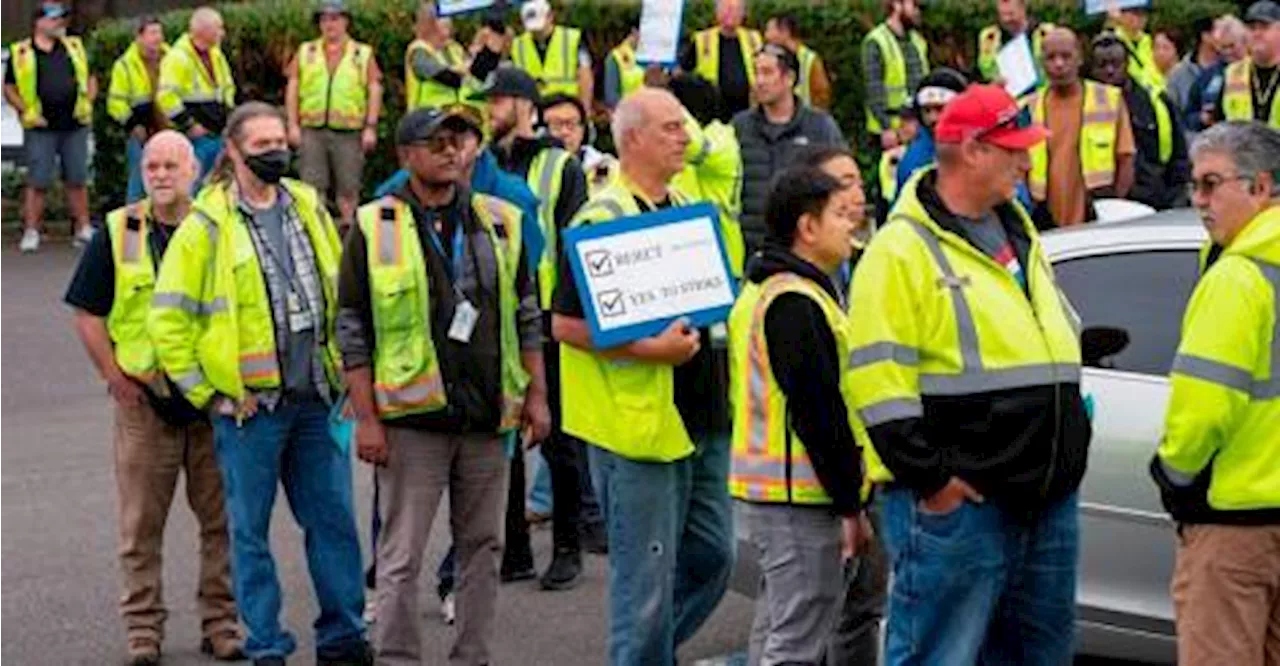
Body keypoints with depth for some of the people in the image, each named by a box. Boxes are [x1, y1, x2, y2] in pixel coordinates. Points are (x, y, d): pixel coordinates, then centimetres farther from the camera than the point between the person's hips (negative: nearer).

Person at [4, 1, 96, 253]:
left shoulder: (74, 47, 12)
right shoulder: (21, 53, 1)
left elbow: (90, 78, 19)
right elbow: (9, 88, 4)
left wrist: (88, 103, 4)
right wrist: (26, 111, -8)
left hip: (75, 126, 3)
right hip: (40, 128, -3)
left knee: (77, 180, 7)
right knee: (38, 182, -4)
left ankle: (83, 229, 14)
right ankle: (31, 232, 2)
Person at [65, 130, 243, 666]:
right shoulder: (116, 233, 2)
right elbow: (87, 315, 4)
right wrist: (117, 380, -4)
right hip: (144, 401, -1)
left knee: (222, 518, 5)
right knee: (141, 523, 4)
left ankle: (221, 621, 16)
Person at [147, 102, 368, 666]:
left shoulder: (309, 209, 10)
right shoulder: (206, 226, -5)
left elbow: (341, 294, 19)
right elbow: (168, 318, -4)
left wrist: (344, 369, 13)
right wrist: (205, 392, -5)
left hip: (314, 399, 4)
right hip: (248, 404, -4)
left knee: (333, 519, 8)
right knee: (251, 529, 3)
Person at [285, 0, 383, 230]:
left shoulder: (363, 54, 8)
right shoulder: (305, 52, 12)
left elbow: (374, 91, 4)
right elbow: (292, 88, 10)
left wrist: (371, 127, -4)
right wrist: (293, 125, 1)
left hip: (349, 132, -1)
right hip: (311, 130, 1)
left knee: (348, 186, 2)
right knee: (312, 185, 0)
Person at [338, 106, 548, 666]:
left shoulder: (500, 222, 10)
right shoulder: (374, 229, -2)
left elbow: (526, 315, 16)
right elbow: (353, 330, -2)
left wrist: (536, 394, 9)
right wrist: (366, 416, -8)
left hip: (488, 414, 4)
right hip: (412, 419, -4)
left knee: (481, 547, 11)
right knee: (402, 556, -2)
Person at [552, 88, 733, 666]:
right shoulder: (600, 221, -11)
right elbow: (565, 323, -15)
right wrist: (646, 349, -22)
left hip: (701, 417, 8)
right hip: (638, 424, -8)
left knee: (712, 557, 14)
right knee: (646, 575, -2)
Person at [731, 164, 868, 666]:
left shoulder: (761, 290, 16)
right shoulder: (797, 303, -17)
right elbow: (820, 413, -20)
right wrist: (850, 504, -16)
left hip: (766, 491, 11)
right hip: (799, 496, -11)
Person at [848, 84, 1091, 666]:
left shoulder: (1020, 235, 18)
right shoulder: (903, 249, -10)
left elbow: (1059, 343, 28)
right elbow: (881, 379, -17)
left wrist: (1070, 441, 19)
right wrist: (928, 476, -18)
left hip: (1047, 497, 9)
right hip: (955, 501, -8)